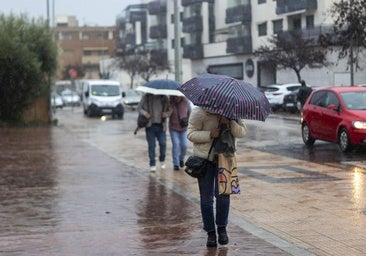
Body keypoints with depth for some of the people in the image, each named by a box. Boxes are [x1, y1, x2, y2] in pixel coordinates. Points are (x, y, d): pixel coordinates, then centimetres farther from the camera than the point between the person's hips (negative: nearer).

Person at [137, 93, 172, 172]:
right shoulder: (146, 97, 0)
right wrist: (145, 113, -14)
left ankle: (162, 160, 20)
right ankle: (152, 164, 8)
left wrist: (167, 114, -11)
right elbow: (139, 108, 5)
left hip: (161, 126, 1)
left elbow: (170, 110, 12)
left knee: (163, 144, -5)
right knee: (151, 145, -1)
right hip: (150, 125, -1)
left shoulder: (164, 98, 4)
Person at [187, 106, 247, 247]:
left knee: (223, 194, -4)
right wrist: (210, 135, -24)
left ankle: (222, 228, 17)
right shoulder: (199, 112, -10)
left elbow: (242, 132, -8)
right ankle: (210, 232, 15)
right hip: (204, 158, -1)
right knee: (206, 198, 3)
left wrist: (229, 123, -26)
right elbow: (191, 133, -10)